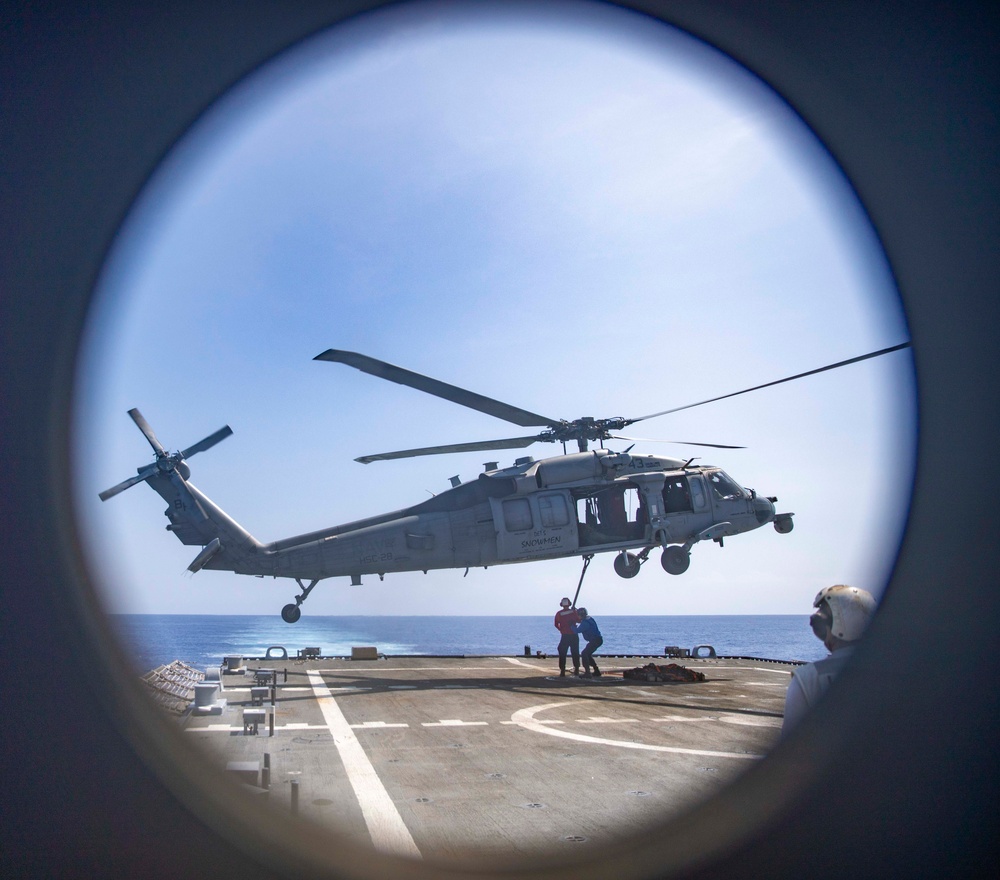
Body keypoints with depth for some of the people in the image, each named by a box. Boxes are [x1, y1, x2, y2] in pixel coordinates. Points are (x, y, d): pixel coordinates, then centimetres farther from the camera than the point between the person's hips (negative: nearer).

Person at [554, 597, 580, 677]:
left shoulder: (559, 613, -5)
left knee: (562, 653, 5)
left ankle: (562, 671, -2)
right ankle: (576, 669, 18)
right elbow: (579, 620, 8)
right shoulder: (573, 612, -4)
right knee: (575, 653, 14)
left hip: (565, 636, -1)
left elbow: (556, 625, 3)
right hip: (574, 636, 1)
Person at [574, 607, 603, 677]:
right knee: (588, 654, 20)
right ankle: (596, 671, 26)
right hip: (598, 640, 10)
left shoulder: (585, 622, -19)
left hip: (595, 640, -10)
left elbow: (577, 630, -20)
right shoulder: (589, 618, 12)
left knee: (584, 654, -14)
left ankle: (587, 673, -21)